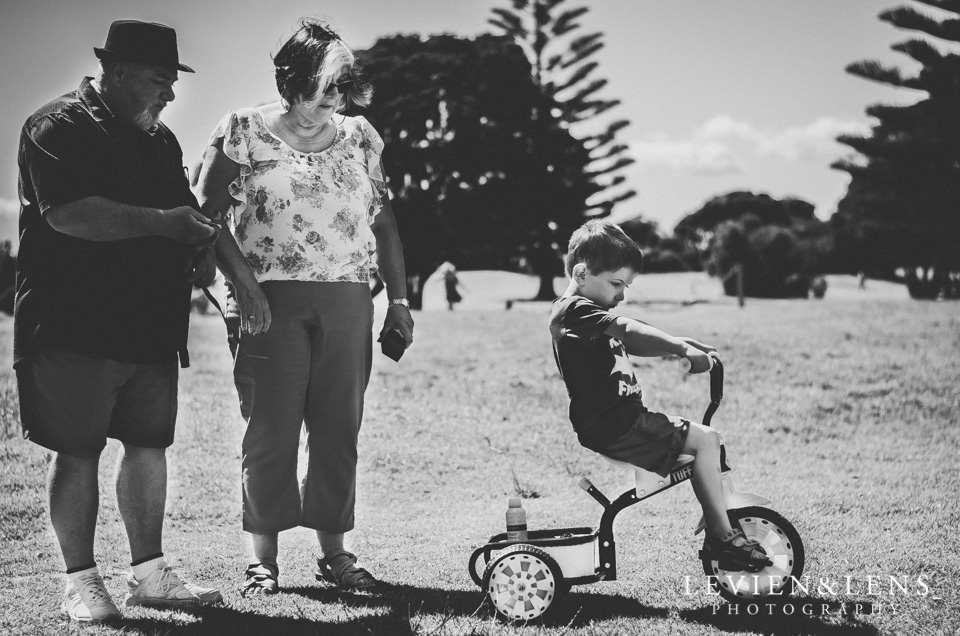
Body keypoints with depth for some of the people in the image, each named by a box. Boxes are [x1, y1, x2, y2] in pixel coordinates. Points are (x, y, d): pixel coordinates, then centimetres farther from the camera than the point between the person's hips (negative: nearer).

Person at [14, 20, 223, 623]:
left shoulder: (160, 139, 17)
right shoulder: (59, 127, -7)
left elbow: (187, 213, 26)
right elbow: (68, 214, -21)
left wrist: (200, 247, 2)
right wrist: (162, 222, -20)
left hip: (151, 328, 7)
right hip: (75, 329, -7)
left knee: (150, 444, 8)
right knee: (78, 453, 0)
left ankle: (149, 573, 17)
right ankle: (81, 582, 9)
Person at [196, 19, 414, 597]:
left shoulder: (360, 137, 13)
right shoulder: (245, 131, 2)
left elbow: (383, 220, 17)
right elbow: (206, 210, -2)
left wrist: (399, 298, 11)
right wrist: (241, 277, -14)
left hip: (348, 302, 3)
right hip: (271, 300, -3)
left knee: (339, 429, 4)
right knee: (270, 429, -3)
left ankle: (335, 553, 12)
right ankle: (263, 559, 5)